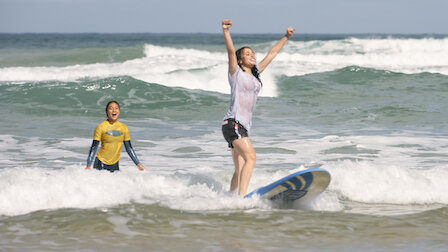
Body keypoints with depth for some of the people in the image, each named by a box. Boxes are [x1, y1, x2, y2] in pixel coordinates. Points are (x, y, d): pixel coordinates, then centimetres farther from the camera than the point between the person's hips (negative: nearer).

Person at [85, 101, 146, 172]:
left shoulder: (124, 128, 3)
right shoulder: (101, 127, -9)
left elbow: (129, 148, 10)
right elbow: (94, 148, -8)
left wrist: (138, 164, 8)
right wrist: (88, 166, -15)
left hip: (115, 164, 4)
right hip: (101, 164, -4)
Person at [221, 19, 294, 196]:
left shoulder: (255, 73, 19)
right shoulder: (236, 73, 1)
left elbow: (272, 54, 27)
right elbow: (231, 51, -15)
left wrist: (286, 37, 33)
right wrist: (226, 31, -30)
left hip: (244, 126, 8)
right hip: (233, 123, -8)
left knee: (240, 170, 6)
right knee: (251, 157, -24)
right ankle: (242, 197, -35)